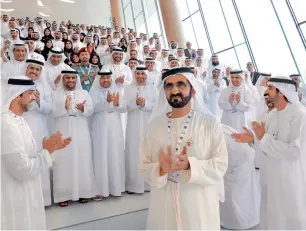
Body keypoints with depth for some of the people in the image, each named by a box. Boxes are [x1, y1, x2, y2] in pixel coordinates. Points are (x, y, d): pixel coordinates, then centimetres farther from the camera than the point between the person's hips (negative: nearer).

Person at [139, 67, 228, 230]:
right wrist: (161, 169, -19)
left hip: (200, 205, -1)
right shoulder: (154, 125, -1)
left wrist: (190, 165, -24)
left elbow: (221, 165, -9)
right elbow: (144, 167, 0)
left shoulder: (209, 122, -7)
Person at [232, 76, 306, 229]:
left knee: (289, 219, 14)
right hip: (271, 176, 7)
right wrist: (254, 139, -7)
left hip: (289, 179, -7)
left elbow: (294, 152, -27)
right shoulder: (272, 114, 2)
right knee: (271, 217, 23)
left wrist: (263, 138, -22)